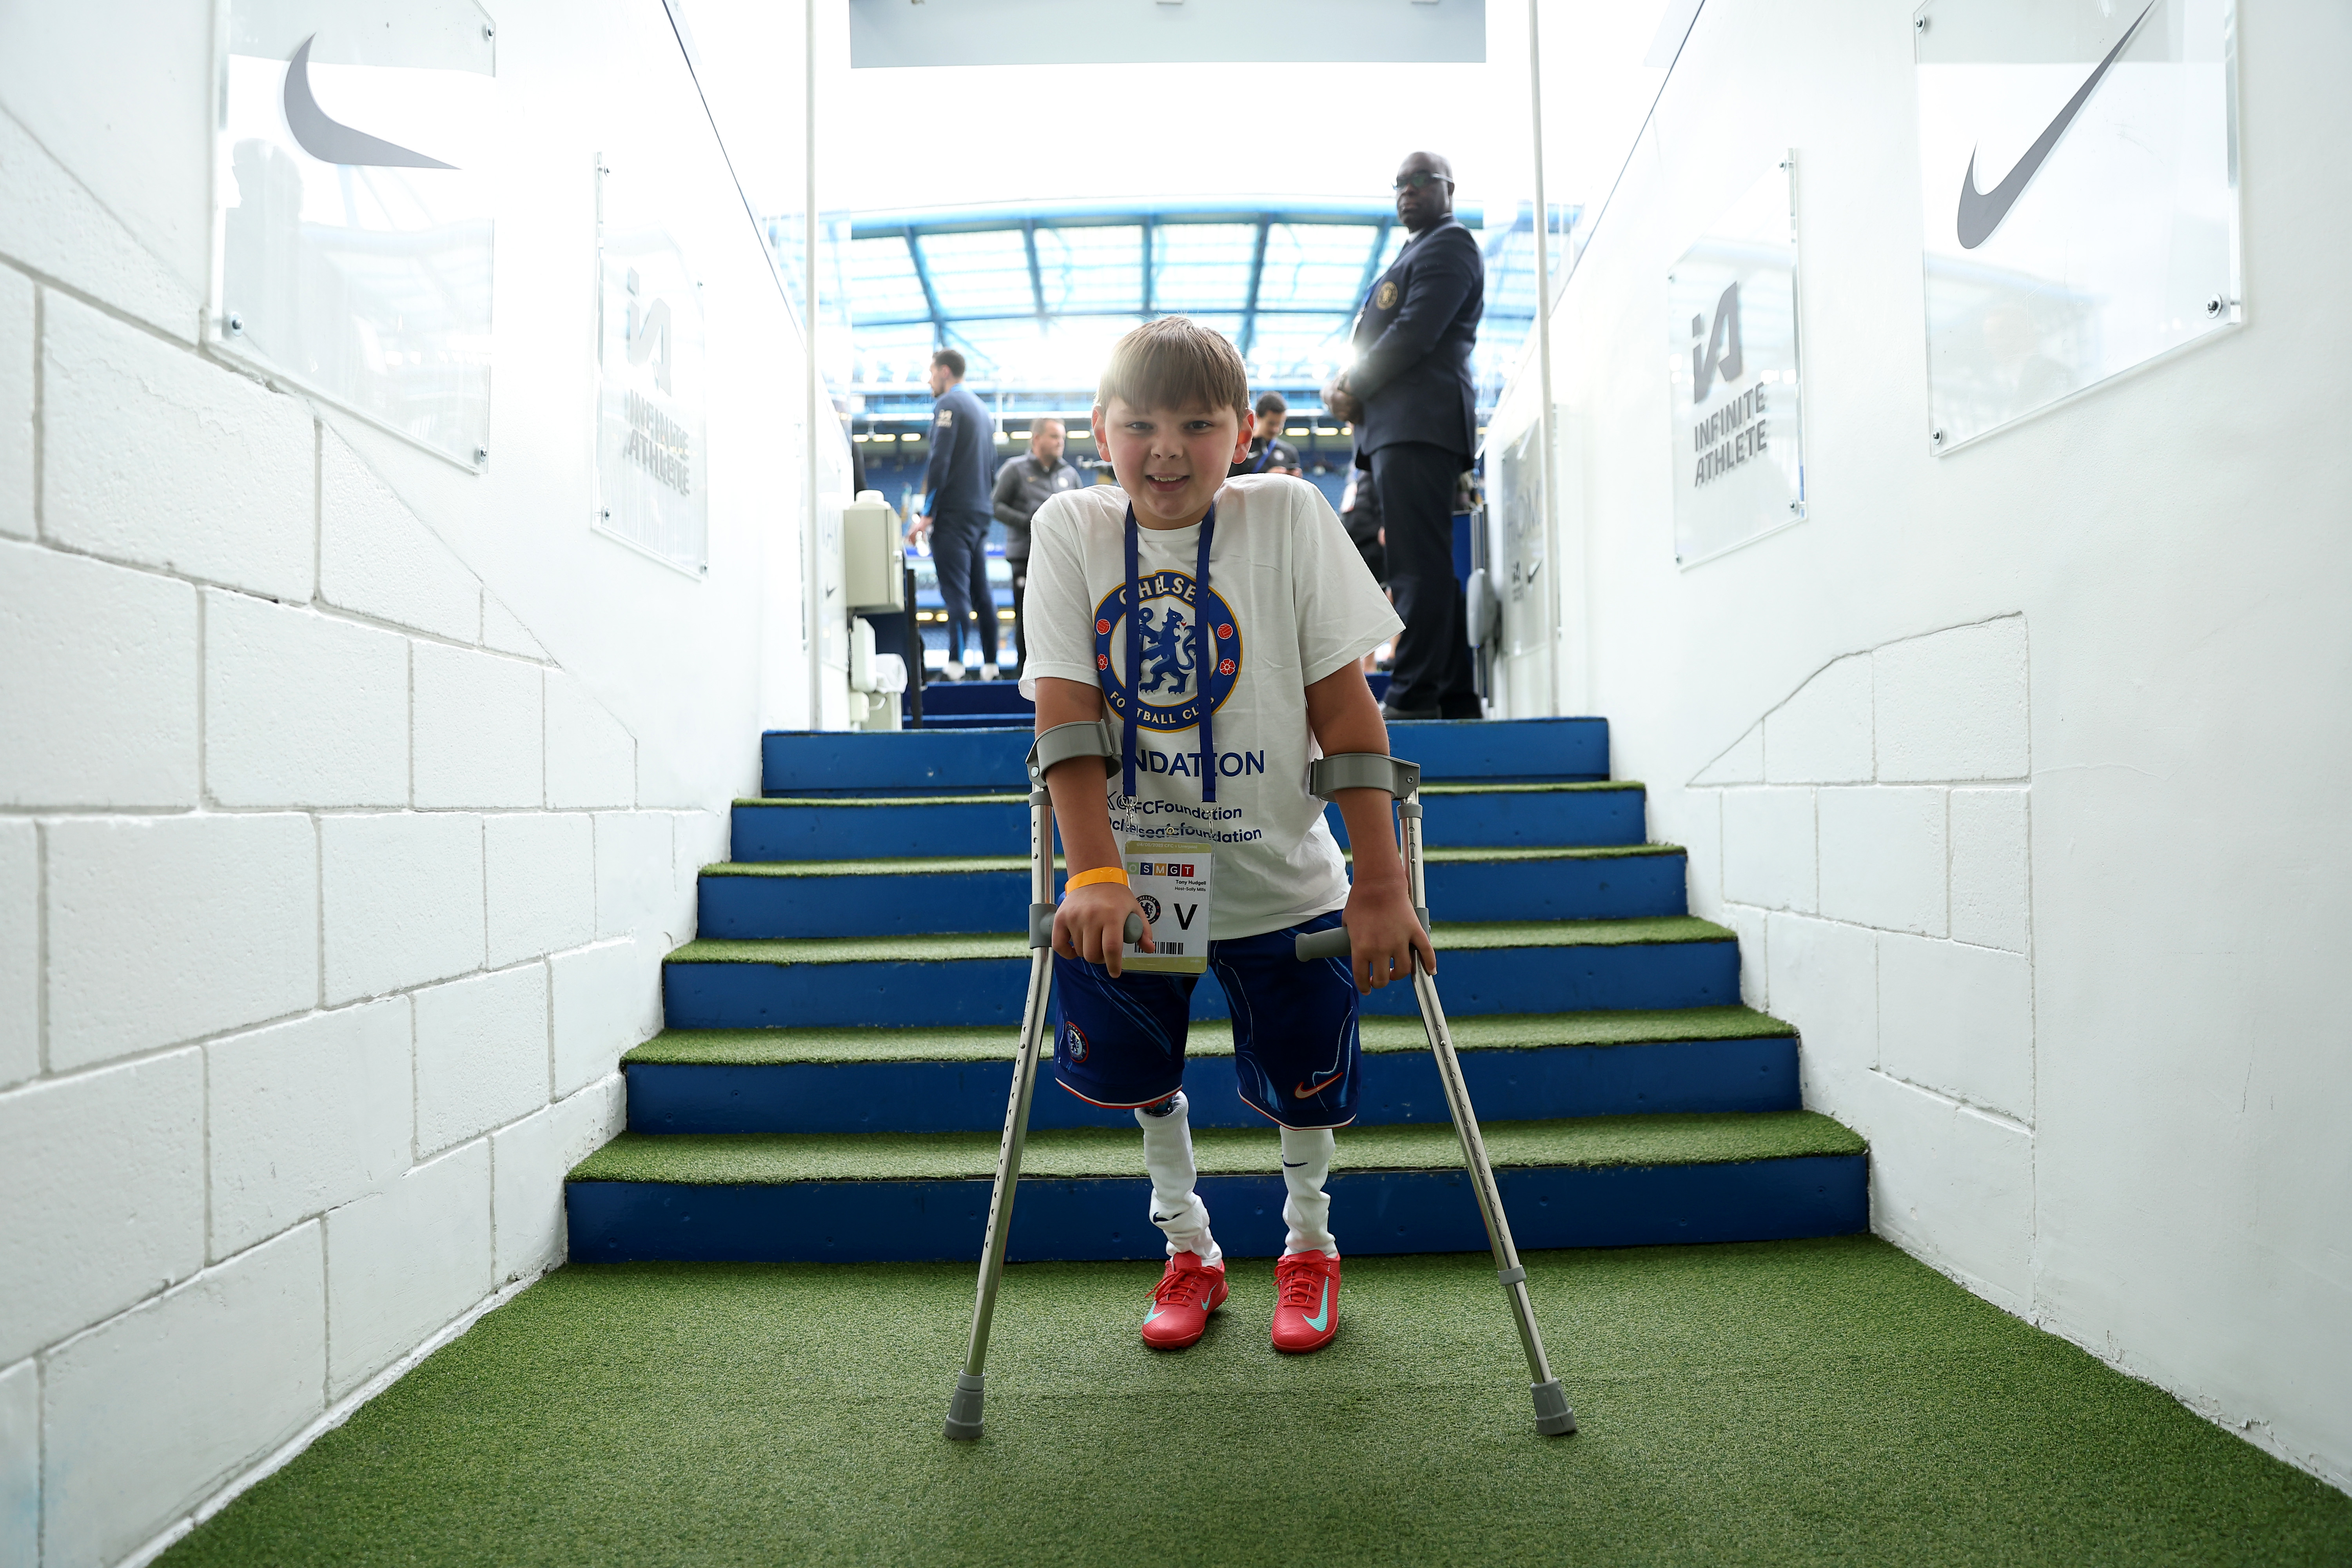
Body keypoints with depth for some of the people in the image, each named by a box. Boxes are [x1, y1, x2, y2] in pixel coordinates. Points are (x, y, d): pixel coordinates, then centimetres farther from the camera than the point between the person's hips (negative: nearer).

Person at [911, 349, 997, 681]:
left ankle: (956, 666, -18)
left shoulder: (948, 404, -6)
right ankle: (990, 666, 9)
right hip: (980, 513, 8)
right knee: (981, 593, 8)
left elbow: (940, 461, -16)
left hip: (953, 513, -8)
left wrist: (928, 514, -16)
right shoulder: (980, 408, 21)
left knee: (956, 591, -13)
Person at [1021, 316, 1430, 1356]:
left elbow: (1344, 706, -14)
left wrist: (1381, 886, -17)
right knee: (1138, 1071, 12)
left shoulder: (1287, 514, -12)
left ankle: (1309, 1243, 40)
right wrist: (1092, 876, -26)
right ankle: (1187, 1248, 38)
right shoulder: (1070, 529, -9)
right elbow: (1066, 714, -15)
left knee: (1302, 1085, 10)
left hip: (1279, 876, -1)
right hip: (1131, 870, 2)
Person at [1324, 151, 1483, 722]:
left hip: (1419, 423, -10)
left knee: (1420, 566, -14)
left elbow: (1416, 332, -13)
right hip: (1395, 429, 10)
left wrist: (1355, 386, -5)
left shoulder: (1450, 245, 2)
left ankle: (1414, 696, -17)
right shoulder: (1413, 256, 31)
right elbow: (1375, 342, 25)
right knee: (1432, 566, 6)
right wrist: (1342, 384, 5)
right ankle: (1455, 696, 8)